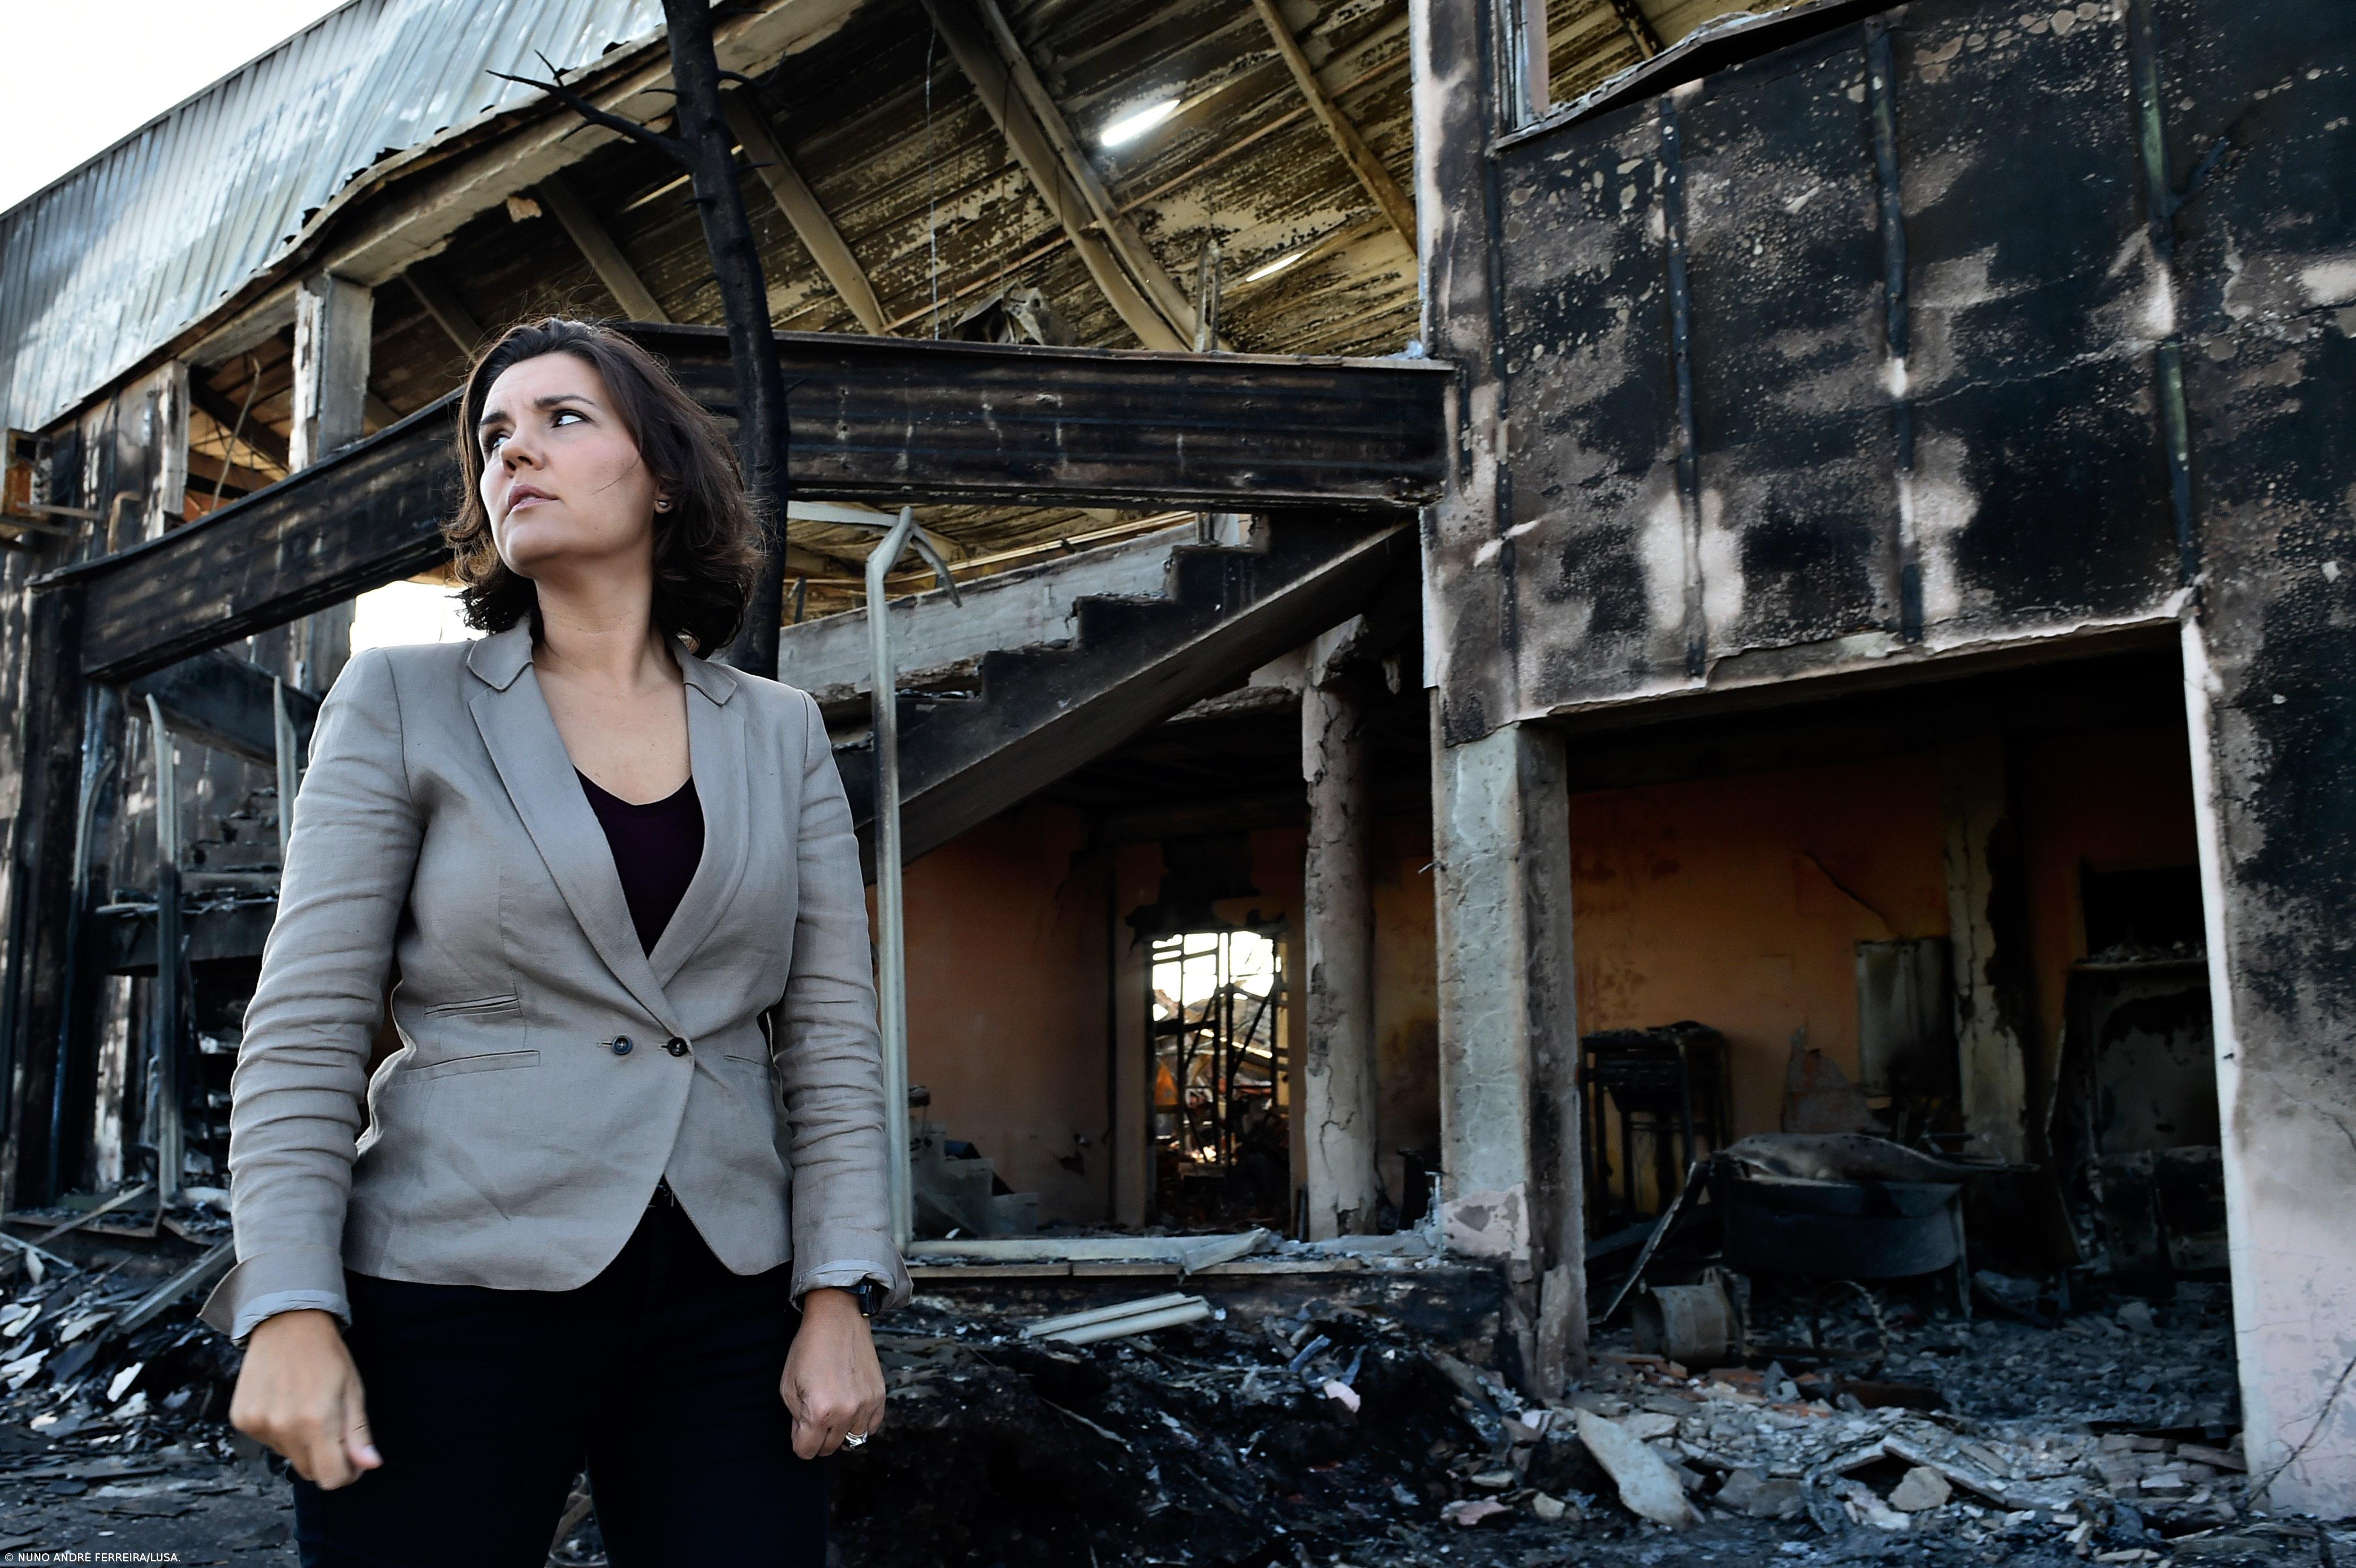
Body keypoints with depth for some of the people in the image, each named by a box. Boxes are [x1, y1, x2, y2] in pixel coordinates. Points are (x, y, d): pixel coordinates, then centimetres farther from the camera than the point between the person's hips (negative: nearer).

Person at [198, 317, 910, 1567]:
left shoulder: (780, 733, 8)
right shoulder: (402, 704, 4)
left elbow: (829, 1032, 5)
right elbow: (302, 1029, -1)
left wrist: (840, 1293, -3)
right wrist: (290, 1310, -11)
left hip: (724, 1306, 2)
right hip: (454, 1287, -1)